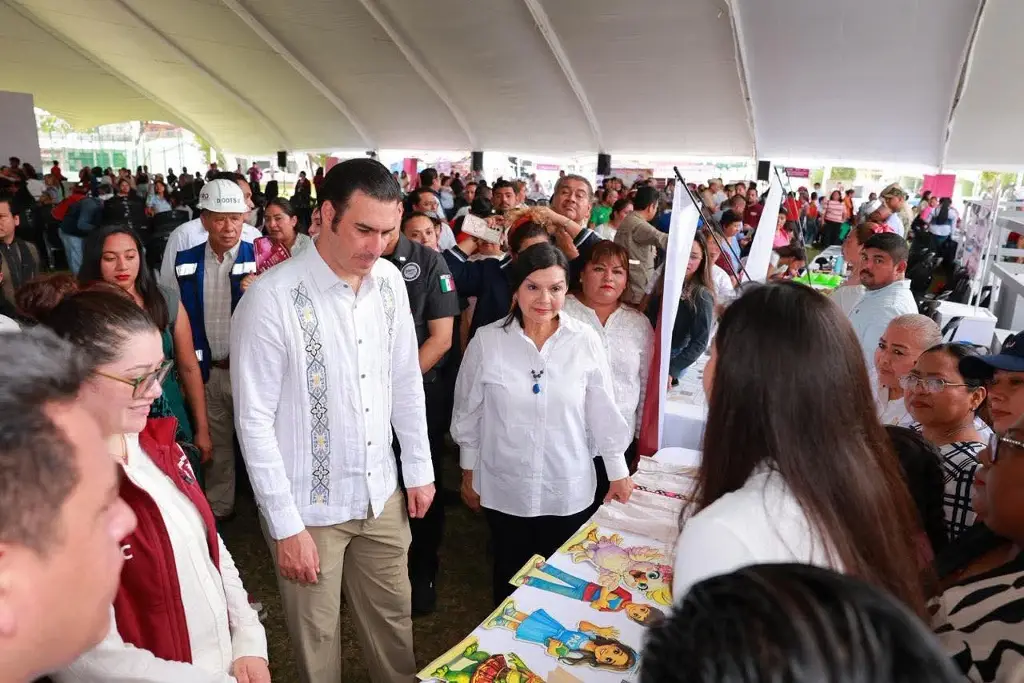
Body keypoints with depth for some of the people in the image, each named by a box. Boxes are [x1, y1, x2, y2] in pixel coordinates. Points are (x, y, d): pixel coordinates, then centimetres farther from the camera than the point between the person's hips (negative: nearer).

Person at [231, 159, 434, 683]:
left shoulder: (389, 281, -3)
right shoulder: (272, 297, -20)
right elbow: (255, 420, -16)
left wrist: (419, 469, 8)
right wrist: (285, 524, -13)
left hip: (383, 495, 5)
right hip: (309, 506, -4)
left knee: (393, 619, 20)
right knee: (317, 637, 17)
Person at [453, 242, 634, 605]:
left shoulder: (585, 341, -10)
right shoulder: (487, 341, -11)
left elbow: (602, 412, -2)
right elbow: (468, 412, 0)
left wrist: (618, 473, 4)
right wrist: (469, 473, 7)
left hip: (569, 490, 0)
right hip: (504, 488, 0)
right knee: (510, 574, 20)